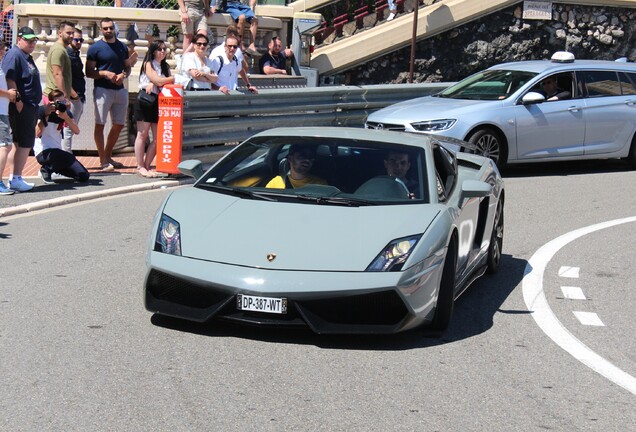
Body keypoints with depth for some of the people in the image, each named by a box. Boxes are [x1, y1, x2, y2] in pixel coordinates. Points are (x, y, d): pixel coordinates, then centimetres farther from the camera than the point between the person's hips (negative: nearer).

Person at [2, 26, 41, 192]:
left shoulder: (27, 57, 19)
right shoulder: (14, 55, -12)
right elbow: (9, 79, -22)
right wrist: (17, 99, -25)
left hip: (30, 108, 11)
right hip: (21, 108, -11)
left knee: (19, 144, 13)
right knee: (25, 143, -10)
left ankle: (15, 178, 18)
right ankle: (16, 179, -8)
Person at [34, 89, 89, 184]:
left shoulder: (65, 112, 5)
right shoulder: (42, 110, -9)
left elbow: (76, 131, -8)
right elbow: (38, 133, -21)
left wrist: (66, 117, -22)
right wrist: (46, 115, -25)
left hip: (57, 152, 6)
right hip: (43, 152, -6)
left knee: (84, 176, -3)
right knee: (70, 158, -34)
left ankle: (53, 168, 16)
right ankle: (46, 169, -6)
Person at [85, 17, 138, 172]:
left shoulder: (122, 47, 12)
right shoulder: (95, 48, -2)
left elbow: (127, 67, 18)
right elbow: (89, 72, -3)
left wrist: (123, 75, -5)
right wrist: (105, 73, -19)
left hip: (120, 89, 6)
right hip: (102, 90, -6)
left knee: (119, 125, 10)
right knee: (100, 124, -6)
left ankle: (108, 156, 23)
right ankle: (103, 161, -3)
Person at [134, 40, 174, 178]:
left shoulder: (165, 67, 18)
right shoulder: (148, 64, -1)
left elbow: (166, 84, 4)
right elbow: (158, 81, -13)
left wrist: (154, 84, -14)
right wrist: (175, 78, -2)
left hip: (158, 102, 6)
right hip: (145, 100, -6)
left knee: (158, 137, 1)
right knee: (142, 134, -4)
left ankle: (146, 166, 8)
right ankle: (140, 166, -2)